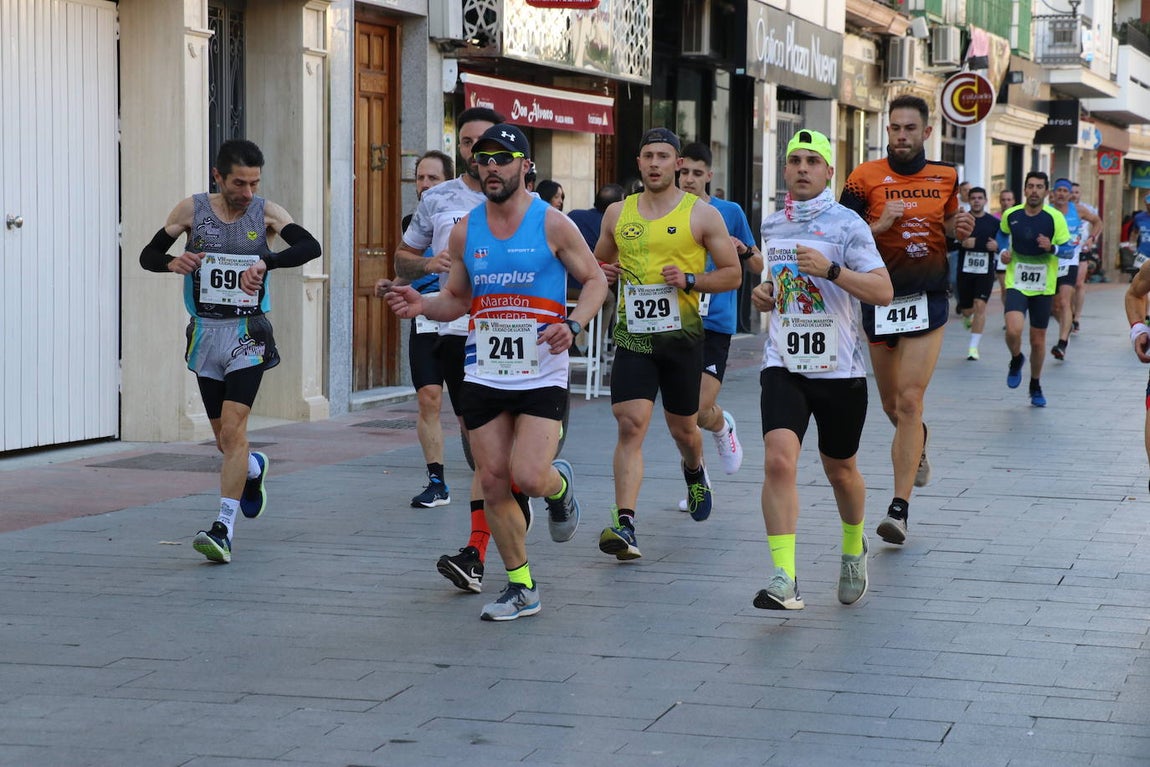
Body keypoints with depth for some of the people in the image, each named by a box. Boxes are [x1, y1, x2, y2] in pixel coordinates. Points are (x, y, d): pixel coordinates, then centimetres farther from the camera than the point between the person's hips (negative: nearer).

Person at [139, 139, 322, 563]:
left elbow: (311, 246, -18)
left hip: (248, 334, -2)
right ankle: (254, 468, 46)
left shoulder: (266, 213, -4)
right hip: (206, 333, 3)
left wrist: (265, 262, -33)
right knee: (224, 438, 11)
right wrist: (172, 263, -18)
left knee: (233, 428, -16)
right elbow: (148, 254, 5)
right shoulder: (192, 210, -1)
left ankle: (223, 528, -16)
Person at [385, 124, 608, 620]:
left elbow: (595, 280, 2)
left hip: (542, 375, -4)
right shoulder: (465, 231, 7)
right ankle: (521, 588, 16)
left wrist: (572, 325, -16)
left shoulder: (551, 224, -5)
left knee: (528, 477, -17)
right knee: (493, 482, 2)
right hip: (484, 375, 4)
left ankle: (560, 486, 22)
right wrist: (423, 306, -5)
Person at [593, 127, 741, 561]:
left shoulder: (702, 215, -1)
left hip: (682, 335, -1)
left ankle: (694, 471, 50)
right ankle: (624, 527, -20)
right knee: (630, 426, -14)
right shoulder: (617, 214, 8)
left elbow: (732, 274, 1)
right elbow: (601, 261, 24)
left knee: (682, 427, 13)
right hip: (633, 335, 1)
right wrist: (602, 273, 0)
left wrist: (690, 280, -15)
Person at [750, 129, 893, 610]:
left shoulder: (846, 224, -7)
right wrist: (762, 294, 7)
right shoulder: (771, 225, 10)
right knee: (779, 460, -18)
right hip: (783, 365, 3)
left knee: (840, 470, 13)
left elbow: (883, 291, -16)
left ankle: (854, 549, 43)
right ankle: (784, 580, -20)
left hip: (839, 369, -3)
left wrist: (830, 269, -27)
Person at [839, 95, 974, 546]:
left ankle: (900, 508, -10)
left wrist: (959, 230, 0)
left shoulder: (945, 178, 6)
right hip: (879, 300, 1)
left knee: (909, 401, -11)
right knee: (892, 405, 14)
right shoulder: (866, 178, -4)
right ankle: (918, 442, 51)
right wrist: (881, 225, -19)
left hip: (927, 300, 0)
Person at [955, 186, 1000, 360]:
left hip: (985, 271, 0)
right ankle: (968, 318, 50)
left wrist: (997, 246, -10)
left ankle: (973, 346, -7)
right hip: (965, 269, 1)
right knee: (966, 309, 10)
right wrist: (962, 243, -19)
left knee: (980, 306, -13)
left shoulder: (994, 222, 4)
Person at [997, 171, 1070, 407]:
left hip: (1043, 286, 0)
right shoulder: (1011, 215, -1)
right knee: (1013, 330, -23)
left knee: (1038, 339, 8)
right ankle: (1016, 359, 12)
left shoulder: (1055, 217, -9)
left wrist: (1052, 248, -26)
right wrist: (1003, 250, 3)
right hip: (1016, 283, 0)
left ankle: (1036, 386, 30)